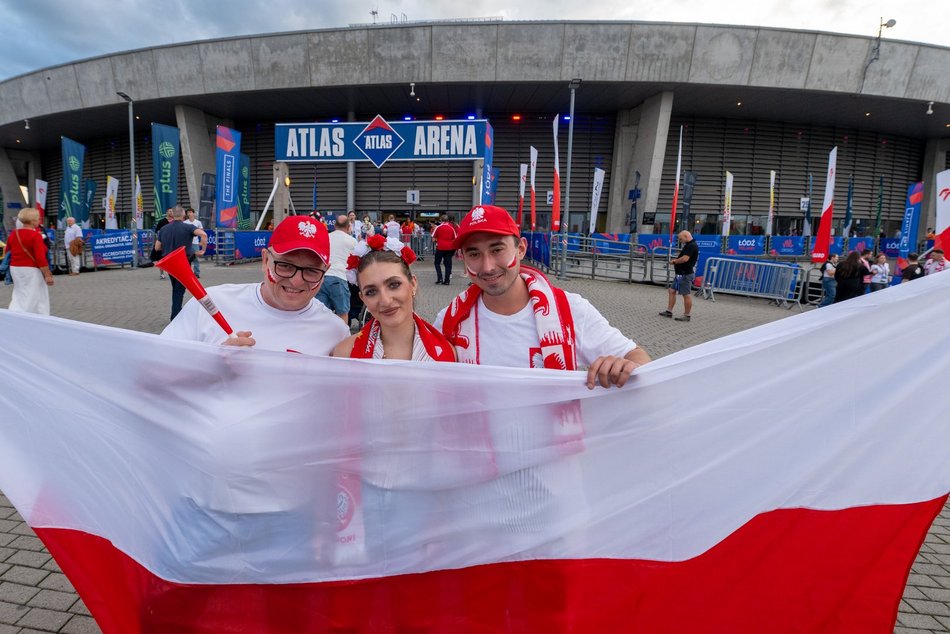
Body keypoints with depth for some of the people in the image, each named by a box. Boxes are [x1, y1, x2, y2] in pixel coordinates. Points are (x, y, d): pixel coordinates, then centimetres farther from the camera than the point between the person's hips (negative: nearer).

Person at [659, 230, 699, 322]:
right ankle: (669, 311, 17)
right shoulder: (688, 245, 17)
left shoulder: (692, 246, -16)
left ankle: (686, 315, 4)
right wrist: (676, 260, 3)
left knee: (686, 294, -3)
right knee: (672, 291, 12)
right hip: (680, 274, 11)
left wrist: (674, 261, -10)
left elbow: (685, 258, -25)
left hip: (686, 274, -11)